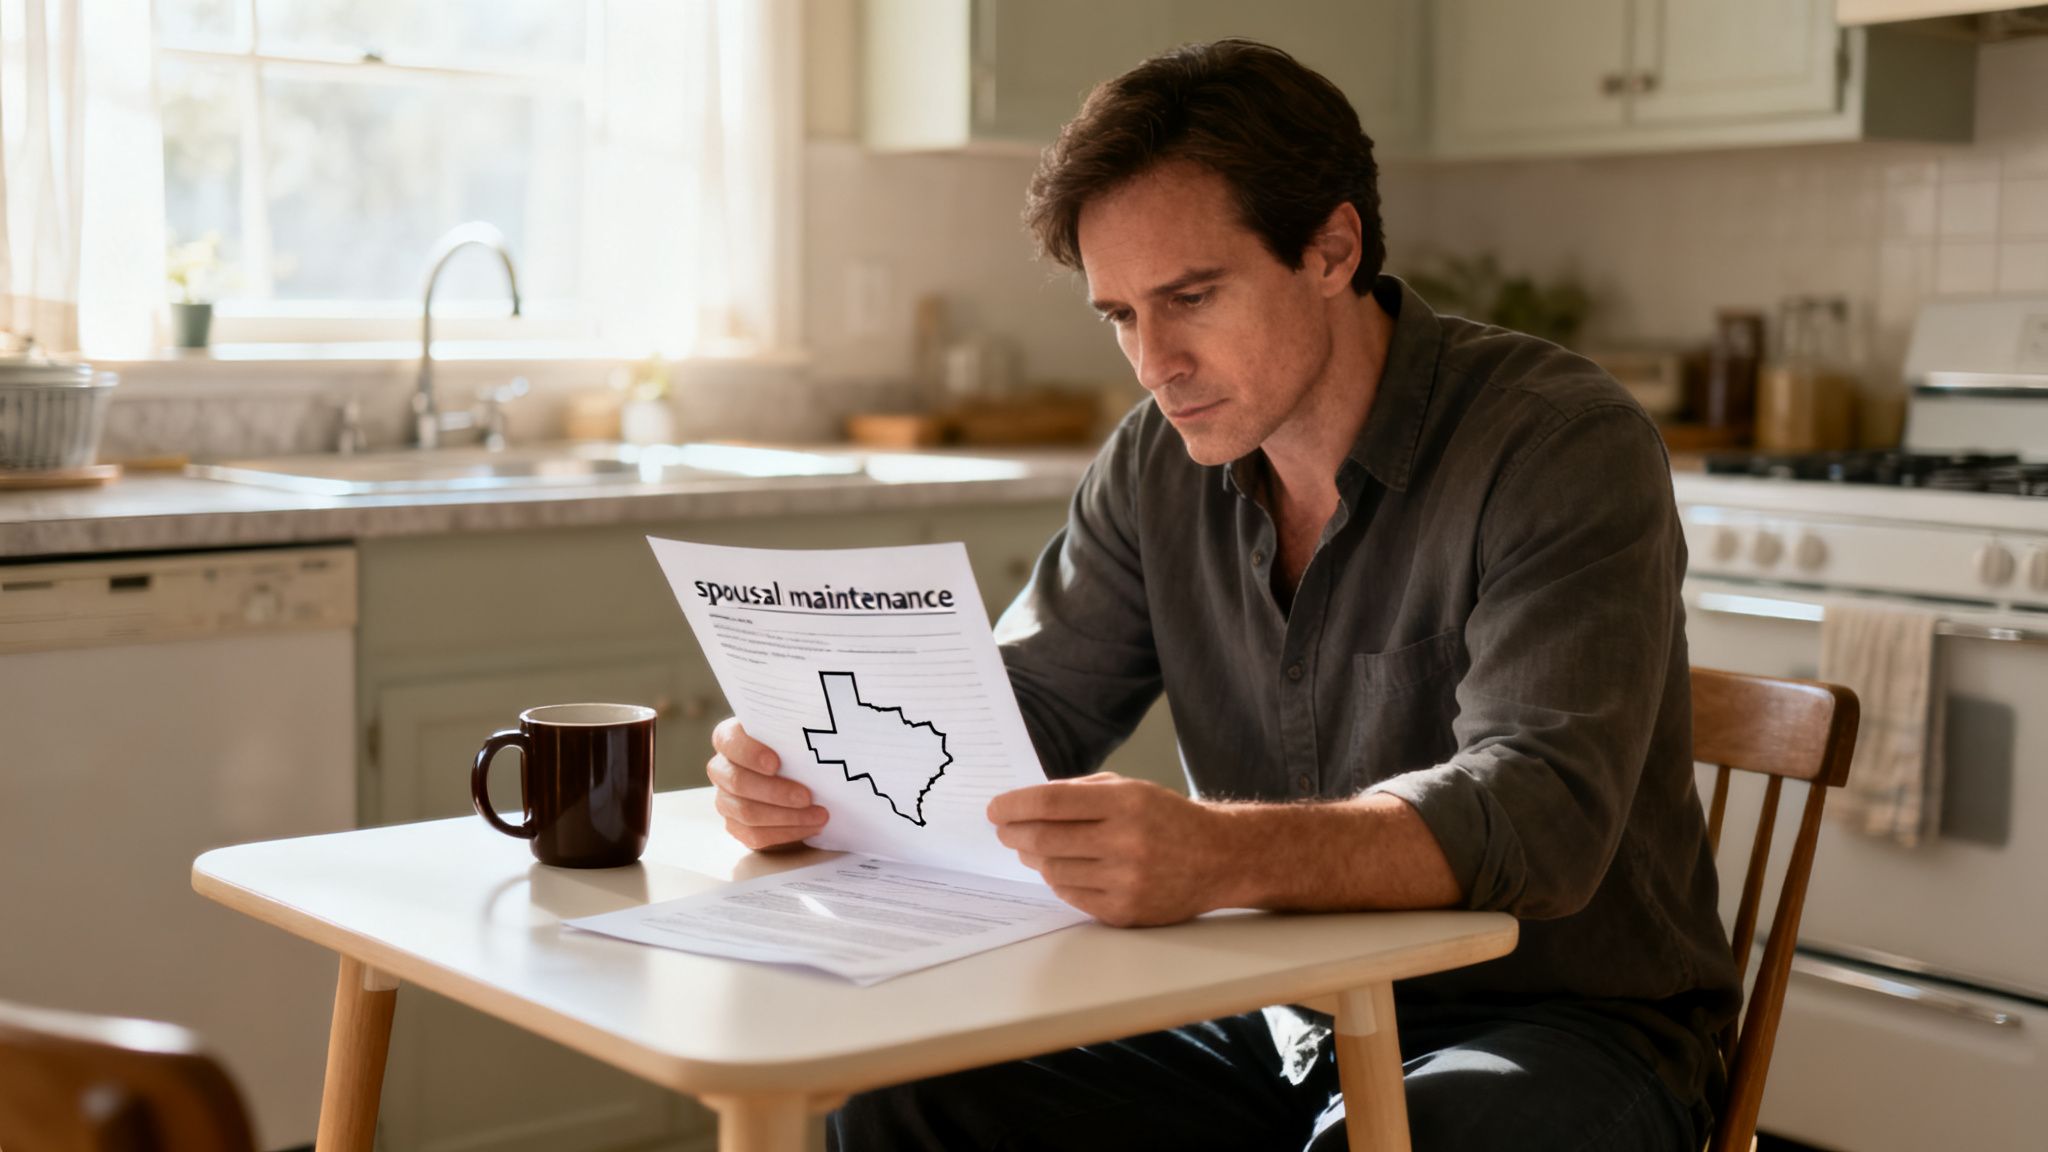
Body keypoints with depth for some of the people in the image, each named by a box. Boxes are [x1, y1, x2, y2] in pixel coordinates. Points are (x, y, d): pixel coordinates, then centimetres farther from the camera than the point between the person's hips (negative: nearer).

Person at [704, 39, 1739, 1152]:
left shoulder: (1562, 444, -18)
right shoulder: (1162, 459, 3)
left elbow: (1538, 815, -30)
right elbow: (1023, 707, 6)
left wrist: (1215, 857, -47)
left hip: (1557, 1027, -5)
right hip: (1288, 1025, 5)